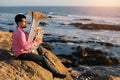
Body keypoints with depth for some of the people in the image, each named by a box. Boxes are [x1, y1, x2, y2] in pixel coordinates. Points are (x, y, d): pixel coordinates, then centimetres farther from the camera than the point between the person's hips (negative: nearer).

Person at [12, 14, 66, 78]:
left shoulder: (17, 31, 12)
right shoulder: (20, 33, -22)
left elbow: (28, 37, 14)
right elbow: (25, 46, -29)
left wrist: (35, 32, 4)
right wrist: (36, 42, -23)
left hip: (20, 53, 11)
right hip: (22, 54, -11)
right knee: (42, 59, -9)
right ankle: (55, 73, -1)